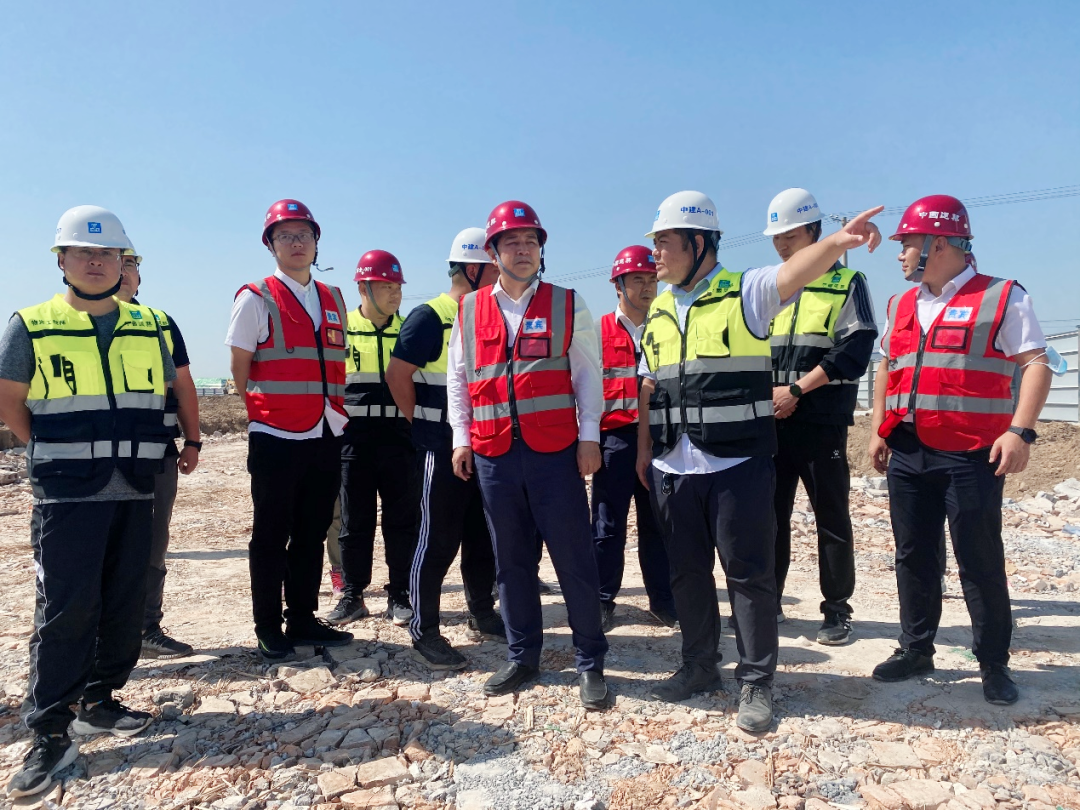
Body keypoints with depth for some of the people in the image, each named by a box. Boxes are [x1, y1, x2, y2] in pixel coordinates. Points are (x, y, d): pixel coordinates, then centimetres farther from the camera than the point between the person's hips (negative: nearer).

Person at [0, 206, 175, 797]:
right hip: (67, 494, -4)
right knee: (65, 607, -3)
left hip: (135, 489, 4)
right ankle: (49, 732, 8)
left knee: (125, 602, 9)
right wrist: (56, 453, 2)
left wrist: (138, 451, 11)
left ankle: (98, 701, 26)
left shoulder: (146, 327, 9)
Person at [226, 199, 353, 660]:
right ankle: (269, 629, 17)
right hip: (277, 437, -5)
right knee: (271, 537, 4)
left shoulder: (334, 300, 14)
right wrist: (263, 410, 2)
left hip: (327, 436, 5)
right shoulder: (256, 299, -2)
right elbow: (240, 368, 0)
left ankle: (303, 620, 24)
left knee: (312, 533, 12)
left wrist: (336, 409, 11)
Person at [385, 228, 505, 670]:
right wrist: (423, 425, -5)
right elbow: (397, 374, -11)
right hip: (442, 448, -7)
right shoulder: (429, 318, -12)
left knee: (483, 537, 16)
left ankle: (483, 614, 33)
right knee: (438, 541, 0)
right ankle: (424, 632, 13)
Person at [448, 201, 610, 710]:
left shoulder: (567, 305, 4)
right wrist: (461, 437, 6)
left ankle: (590, 664, 16)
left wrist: (589, 436, -4)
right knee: (511, 560, 12)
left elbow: (588, 375, 3)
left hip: (556, 452, -2)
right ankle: (521, 658, 27)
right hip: (493, 454, 3)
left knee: (574, 558, 1)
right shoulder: (470, 310, 10)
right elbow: (458, 378, 14)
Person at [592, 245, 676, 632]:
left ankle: (664, 600, 22)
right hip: (615, 439, -2)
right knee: (608, 525, 5)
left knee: (658, 523, 10)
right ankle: (603, 601, 17)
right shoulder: (598, 332, 3)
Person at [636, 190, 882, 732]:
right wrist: (643, 451, 15)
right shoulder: (658, 313, 13)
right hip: (673, 468, 5)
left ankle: (756, 682, 21)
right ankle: (700, 667, 32)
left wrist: (836, 241, -43)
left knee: (749, 573, 4)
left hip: (738, 464, -5)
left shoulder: (745, 294, -3)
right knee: (686, 574, 14)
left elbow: (795, 271, -24)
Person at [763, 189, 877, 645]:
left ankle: (837, 611, 16)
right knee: (770, 514, 8)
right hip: (770, 422, 4)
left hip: (822, 422, -4)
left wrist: (795, 390, -14)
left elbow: (854, 352, -9)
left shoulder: (847, 283, 2)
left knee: (831, 518, 4)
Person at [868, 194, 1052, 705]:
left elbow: (1035, 365, -8)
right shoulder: (902, 305, 14)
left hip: (972, 456, -6)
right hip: (907, 453, 6)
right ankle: (916, 649, 26)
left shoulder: (1003, 298, -4)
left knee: (980, 561, 3)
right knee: (913, 555, 12)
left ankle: (994, 663, 19)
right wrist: (878, 430, 12)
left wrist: (1020, 431, -19)